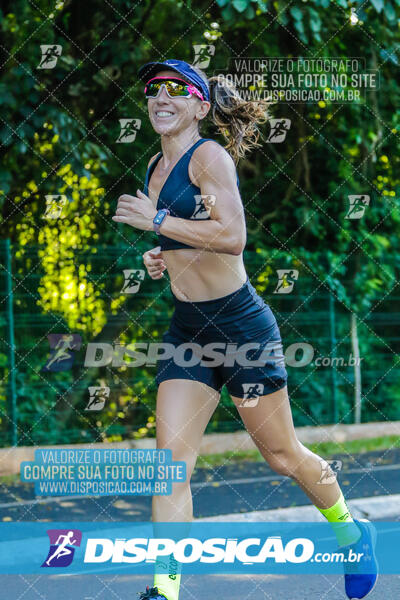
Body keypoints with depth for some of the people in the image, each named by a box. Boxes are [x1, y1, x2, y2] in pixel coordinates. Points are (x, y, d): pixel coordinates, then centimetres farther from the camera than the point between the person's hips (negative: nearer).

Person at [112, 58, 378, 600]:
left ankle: (350, 532, 32)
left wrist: (157, 221, -24)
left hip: (241, 324, -7)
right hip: (187, 329, 7)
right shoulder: (156, 167, 12)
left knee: (282, 454, 6)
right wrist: (161, 256, 7)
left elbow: (233, 236, -26)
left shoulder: (209, 156, -12)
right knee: (171, 459, -7)